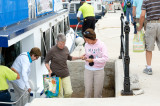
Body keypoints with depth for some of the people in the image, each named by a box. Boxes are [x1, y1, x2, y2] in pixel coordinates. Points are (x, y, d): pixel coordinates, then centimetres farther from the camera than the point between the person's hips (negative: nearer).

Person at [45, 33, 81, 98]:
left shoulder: (66, 48, 1)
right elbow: (46, 62, -3)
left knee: (69, 92, -1)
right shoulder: (52, 51, -13)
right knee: (59, 94, -3)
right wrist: (49, 70, -17)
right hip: (56, 75, -4)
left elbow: (69, 58, 20)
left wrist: (79, 57, 13)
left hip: (65, 75, 4)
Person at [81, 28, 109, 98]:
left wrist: (93, 60, -21)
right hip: (88, 70, 2)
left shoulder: (101, 45, -10)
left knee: (98, 91, 6)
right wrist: (85, 57, -10)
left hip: (99, 71, -2)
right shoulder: (86, 45, 1)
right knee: (87, 90, 0)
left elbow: (105, 58, -16)